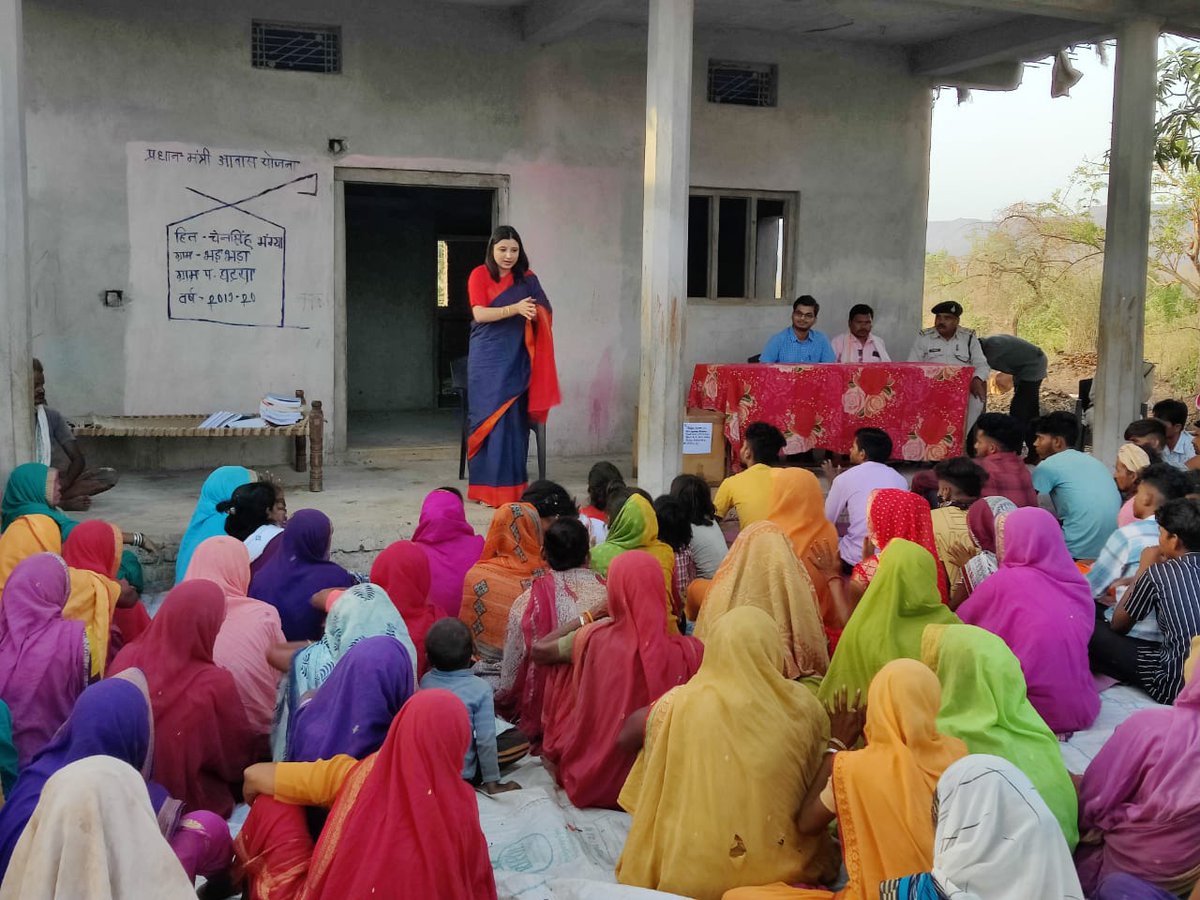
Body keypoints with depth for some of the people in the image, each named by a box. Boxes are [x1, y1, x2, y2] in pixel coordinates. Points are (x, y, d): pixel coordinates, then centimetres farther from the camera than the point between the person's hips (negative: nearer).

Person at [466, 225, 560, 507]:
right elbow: (480, 314, -11)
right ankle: (487, 486, 1)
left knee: (514, 419, 0)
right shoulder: (480, 275, -1)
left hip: (516, 359, 2)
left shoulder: (527, 279, 8)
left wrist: (535, 313, -18)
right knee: (490, 417, -3)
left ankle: (512, 483, 7)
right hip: (487, 359, -2)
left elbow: (545, 312, 6)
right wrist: (515, 308, -23)